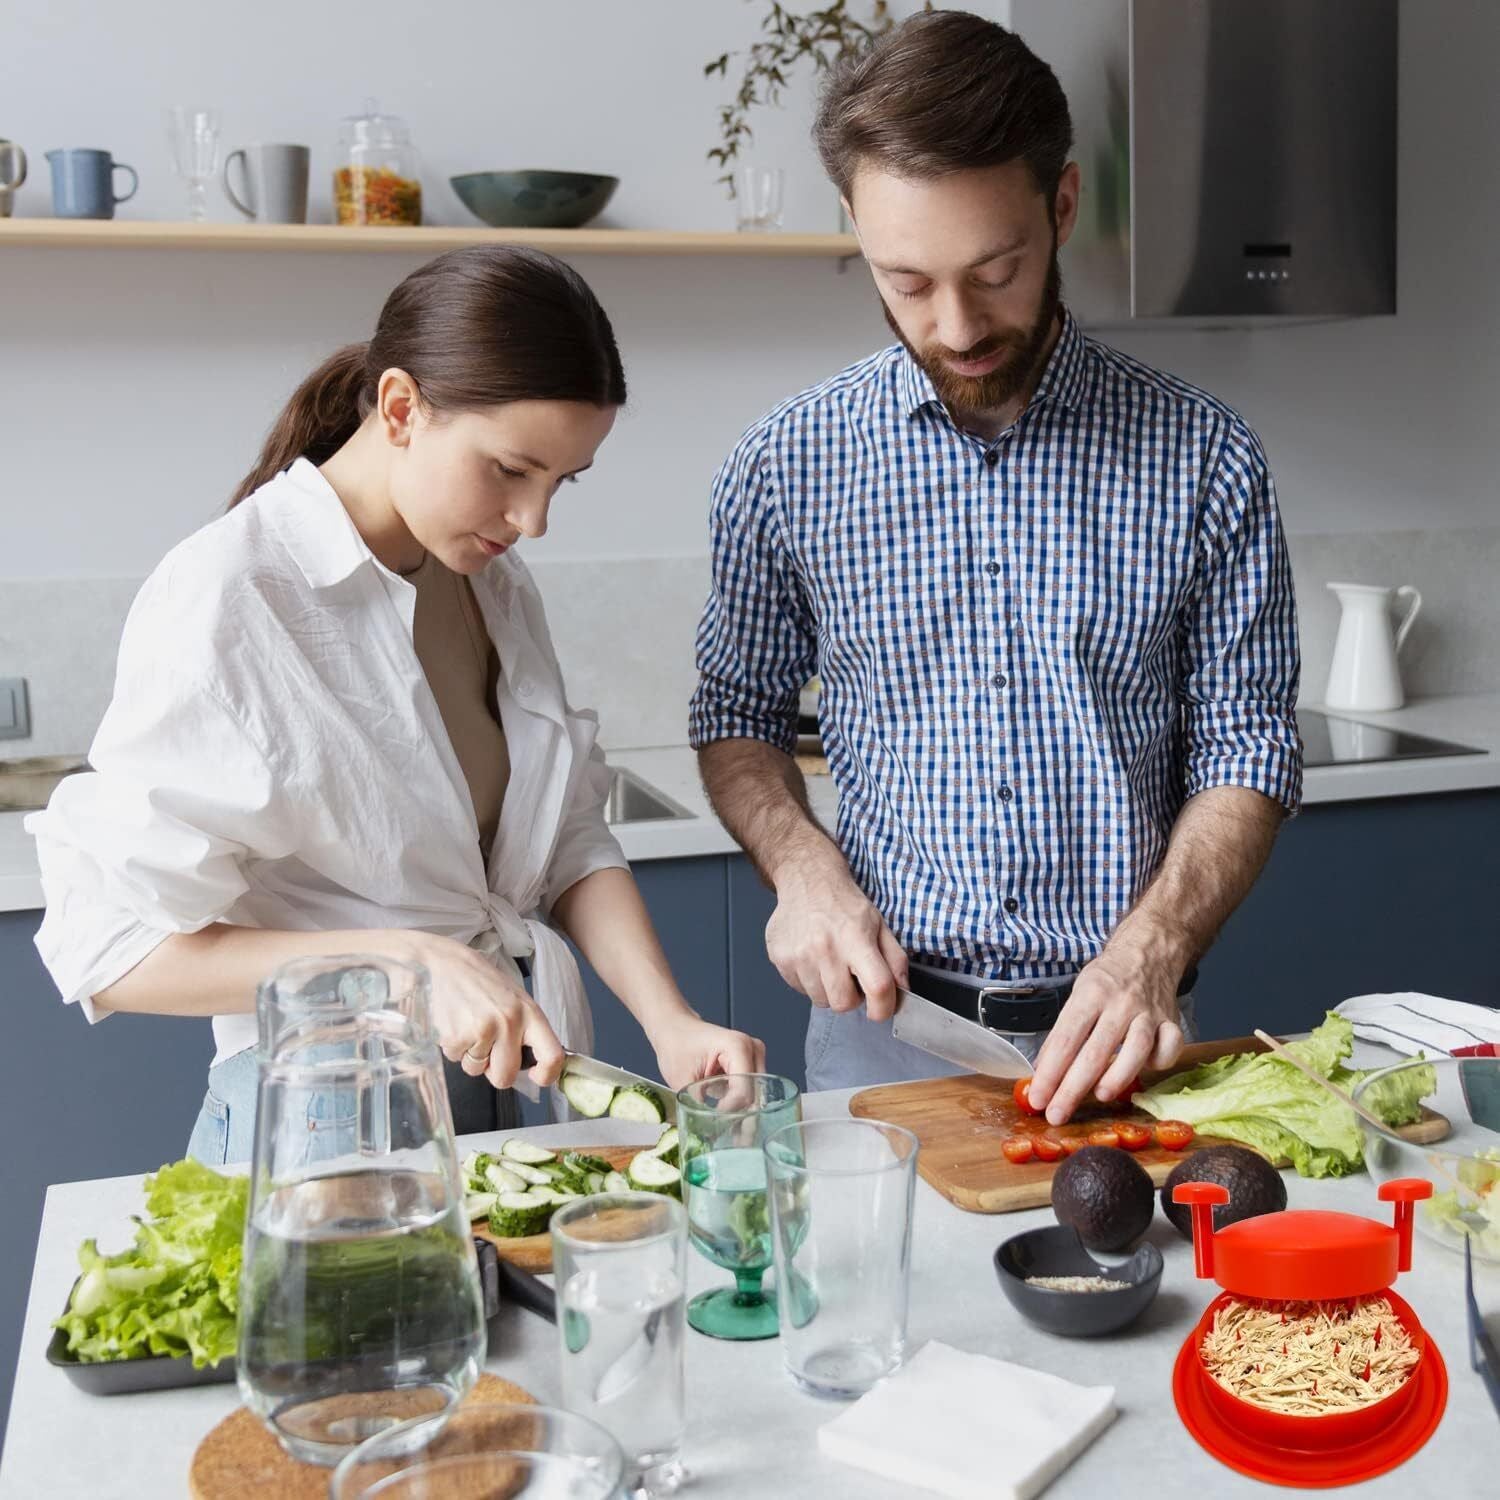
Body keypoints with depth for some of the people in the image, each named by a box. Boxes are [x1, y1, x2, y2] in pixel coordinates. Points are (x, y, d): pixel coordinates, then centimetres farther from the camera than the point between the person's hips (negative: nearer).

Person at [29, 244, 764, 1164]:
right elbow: (114, 949, -15)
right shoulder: (224, 602, -15)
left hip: (526, 1089, 6)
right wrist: (405, 962, -22)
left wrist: (671, 1024, -6)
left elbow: (572, 842, 9)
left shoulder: (498, 584, 7)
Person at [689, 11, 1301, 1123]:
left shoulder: (1206, 462, -2)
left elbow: (1247, 753, 1)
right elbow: (739, 713, 11)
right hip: (881, 1025, 1)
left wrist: (1151, 948, -15)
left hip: (1114, 1031, 0)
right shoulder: (787, 467, 0)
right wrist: (800, 864, -8)